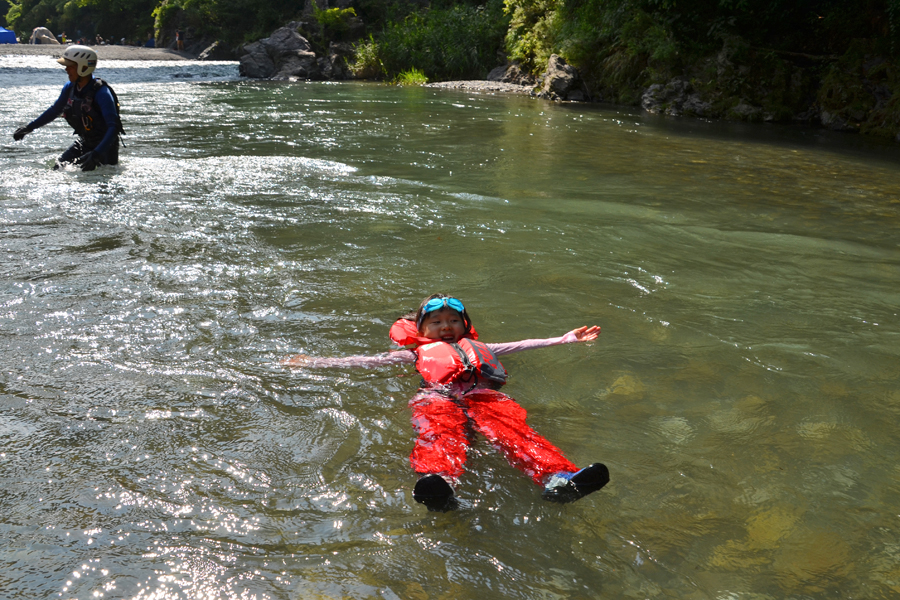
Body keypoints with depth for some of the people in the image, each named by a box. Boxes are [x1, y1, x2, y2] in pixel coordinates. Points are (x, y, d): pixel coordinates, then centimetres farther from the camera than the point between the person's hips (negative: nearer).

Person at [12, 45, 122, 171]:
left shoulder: (101, 93, -27)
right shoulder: (70, 88, -4)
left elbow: (113, 127, -34)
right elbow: (55, 110, 15)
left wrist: (96, 154, -44)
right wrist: (29, 128, 20)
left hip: (105, 145, -7)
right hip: (85, 142, 7)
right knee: (59, 166, 2)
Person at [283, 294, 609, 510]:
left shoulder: (478, 348, 43)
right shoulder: (418, 352, 37)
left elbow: (520, 345, 41)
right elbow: (368, 361, 32)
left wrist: (566, 339, 38)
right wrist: (314, 363, 25)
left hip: (482, 395, 2)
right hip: (438, 397, -2)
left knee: (512, 428, -31)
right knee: (439, 432, -38)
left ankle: (558, 478, -56)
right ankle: (438, 481, -69)